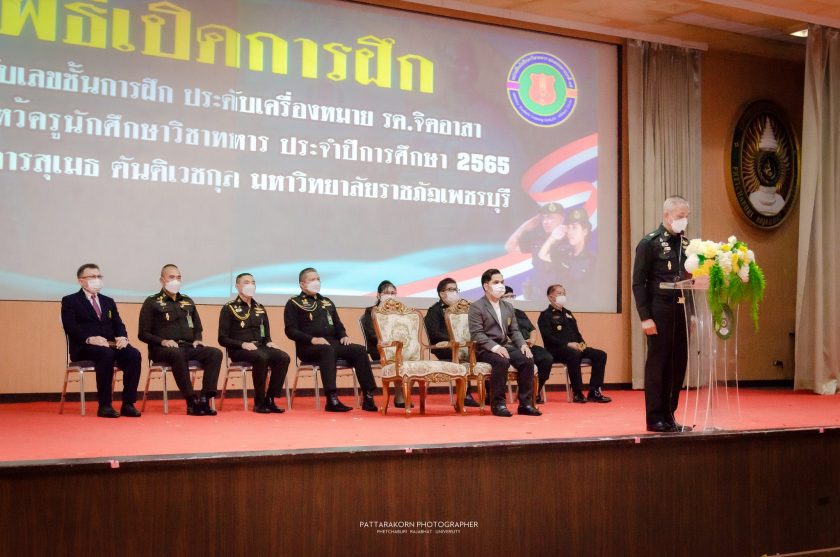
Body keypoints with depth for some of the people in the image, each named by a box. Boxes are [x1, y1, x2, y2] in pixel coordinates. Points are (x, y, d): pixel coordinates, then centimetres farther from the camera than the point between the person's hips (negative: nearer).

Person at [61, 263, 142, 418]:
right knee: (106, 354, -38)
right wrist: (90, 339, -25)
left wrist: (122, 337, -9)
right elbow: (70, 328, -8)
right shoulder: (70, 301, 7)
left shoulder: (108, 301, 25)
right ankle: (104, 405, -31)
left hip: (111, 345, 5)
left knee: (134, 354, -25)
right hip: (84, 347, -5)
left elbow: (118, 324, 15)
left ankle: (128, 404, -23)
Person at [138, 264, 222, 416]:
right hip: (163, 349, -5)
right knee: (178, 355, -41)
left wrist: (197, 340, 5)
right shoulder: (152, 302, 7)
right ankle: (192, 402, -37)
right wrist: (162, 341, -15)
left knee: (215, 353, -23)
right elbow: (143, 334, 2)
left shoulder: (188, 301, 23)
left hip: (188, 347, 5)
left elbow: (197, 328, 28)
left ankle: (204, 399, -31)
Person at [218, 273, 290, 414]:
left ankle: (270, 400, -19)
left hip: (260, 347, 5)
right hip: (238, 350, -5)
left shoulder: (260, 308, 20)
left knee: (284, 358, -25)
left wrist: (269, 342, 1)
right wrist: (243, 344, -18)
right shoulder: (229, 308, 2)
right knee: (261, 358, -37)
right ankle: (259, 402, -25)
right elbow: (223, 339, -3)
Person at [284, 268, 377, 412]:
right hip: (308, 347, -6)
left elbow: (338, 325, 29)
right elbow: (290, 331, -5)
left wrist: (343, 336, 5)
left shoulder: (327, 302, 26)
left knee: (360, 350, -19)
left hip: (332, 342, 6)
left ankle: (368, 397, -25)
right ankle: (332, 400, -47)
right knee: (327, 350, -39)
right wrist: (312, 339, -19)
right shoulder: (294, 303, 7)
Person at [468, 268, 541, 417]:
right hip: (485, 349, -6)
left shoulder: (508, 307, 19)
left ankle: (525, 403, -14)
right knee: (502, 362, -36)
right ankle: (497, 403, -23)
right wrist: (494, 347, -27)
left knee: (528, 360, -20)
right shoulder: (476, 307, -4)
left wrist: (523, 344, -4)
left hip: (505, 346, 6)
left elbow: (514, 331, 17)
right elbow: (476, 334, -13)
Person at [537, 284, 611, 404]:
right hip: (556, 350, -8)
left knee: (600, 355, -11)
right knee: (574, 354, -40)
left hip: (576, 347, 8)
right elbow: (548, 337, -12)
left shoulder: (568, 313, 26)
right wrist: (568, 344, -21)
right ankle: (577, 393, -31)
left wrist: (582, 343, 1)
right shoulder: (546, 315, 1)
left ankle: (594, 392, -15)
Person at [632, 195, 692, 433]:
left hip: (681, 311, 6)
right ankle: (655, 419, 9)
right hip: (659, 312, -6)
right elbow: (638, 283, -7)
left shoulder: (685, 243, 13)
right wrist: (645, 317, -13)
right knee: (657, 364, 1)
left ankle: (669, 416, 18)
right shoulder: (649, 243, -4)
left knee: (678, 364, 8)